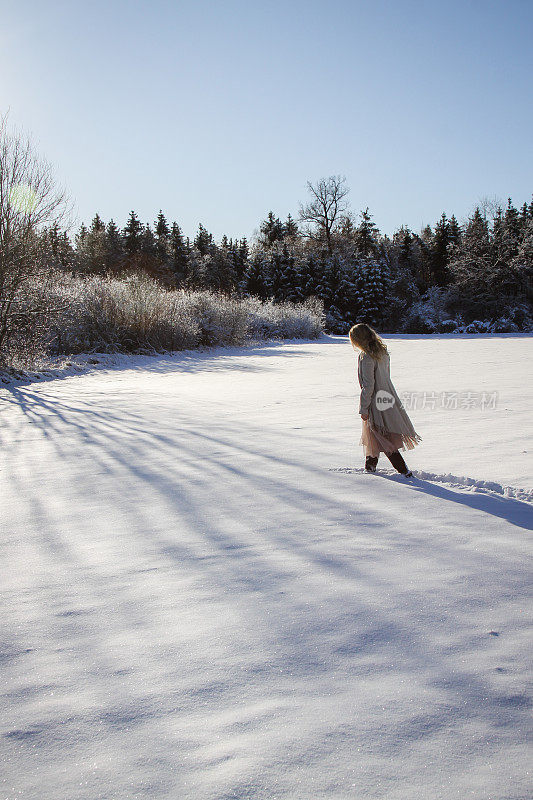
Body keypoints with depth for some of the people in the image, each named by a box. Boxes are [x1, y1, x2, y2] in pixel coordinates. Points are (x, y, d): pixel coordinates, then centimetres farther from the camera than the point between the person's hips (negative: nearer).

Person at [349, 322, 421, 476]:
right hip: (387, 398, 9)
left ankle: (405, 471, -1)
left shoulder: (366, 357, -22)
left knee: (384, 440, -1)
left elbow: (368, 386, -23)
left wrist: (364, 409, -15)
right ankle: (371, 464, 39)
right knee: (370, 433, 24)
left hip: (376, 402, -9)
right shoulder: (382, 351, 4)